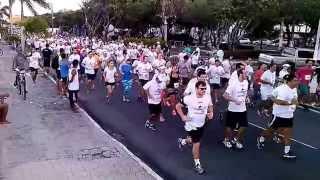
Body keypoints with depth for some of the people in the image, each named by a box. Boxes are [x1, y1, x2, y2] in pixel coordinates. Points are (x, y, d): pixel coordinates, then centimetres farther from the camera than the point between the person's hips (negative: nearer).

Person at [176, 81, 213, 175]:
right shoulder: (189, 98, -23)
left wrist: (211, 113, -10)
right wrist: (183, 117, -17)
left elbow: (210, 106, 9)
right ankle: (197, 164, 17)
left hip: (202, 124, 5)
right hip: (192, 125, -5)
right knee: (196, 144, -2)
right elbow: (178, 106, -10)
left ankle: (182, 141, 57)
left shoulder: (208, 97, -12)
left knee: (194, 140, 25)